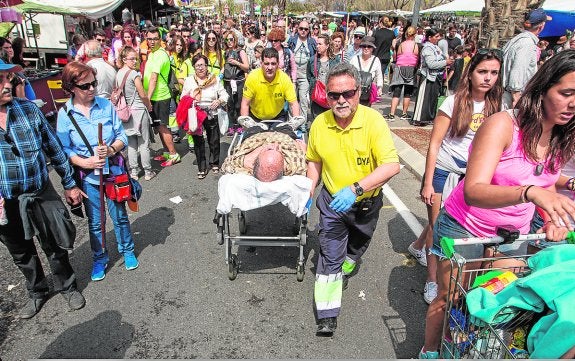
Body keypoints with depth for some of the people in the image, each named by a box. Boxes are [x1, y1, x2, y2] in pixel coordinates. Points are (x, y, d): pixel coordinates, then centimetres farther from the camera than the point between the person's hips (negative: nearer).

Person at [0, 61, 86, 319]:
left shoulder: (29, 109, -6)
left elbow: (54, 148, 1)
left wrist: (69, 184, 4)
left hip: (42, 194, 0)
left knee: (55, 247, 14)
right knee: (22, 254, 19)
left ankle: (67, 286, 37)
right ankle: (37, 292, 42)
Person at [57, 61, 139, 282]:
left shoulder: (106, 105, -5)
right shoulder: (65, 114, -6)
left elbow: (122, 136, -2)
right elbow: (64, 150, -6)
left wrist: (112, 149, -21)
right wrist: (86, 162, -21)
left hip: (113, 171, 0)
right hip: (87, 176, 0)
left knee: (120, 215, 14)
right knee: (95, 222, 14)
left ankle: (127, 251, 37)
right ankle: (99, 259, 34)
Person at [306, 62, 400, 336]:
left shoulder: (373, 121, -25)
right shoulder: (319, 124, -13)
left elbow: (392, 165, -34)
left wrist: (355, 189, -41)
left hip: (366, 202, 0)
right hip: (332, 200, 1)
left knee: (357, 246, 26)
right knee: (329, 255, -1)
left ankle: (346, 267, 58)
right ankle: (327, 315, 9)